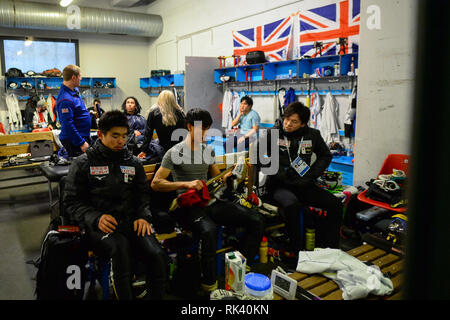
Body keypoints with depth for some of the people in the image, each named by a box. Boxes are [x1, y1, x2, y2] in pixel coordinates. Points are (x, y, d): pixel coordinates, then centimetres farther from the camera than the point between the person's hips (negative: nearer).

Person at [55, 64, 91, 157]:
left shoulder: (75, 90, 9)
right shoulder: (65, 99, -22)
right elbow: (67, 124, -26)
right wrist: (81, 143, -25)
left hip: (84, 136, 10)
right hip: (73, 140, -10)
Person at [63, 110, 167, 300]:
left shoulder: (133, 163, 18)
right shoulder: (83, 164, 8)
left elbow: (144, 194, 21)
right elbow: (72, 201, 5)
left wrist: (143, 216, 0)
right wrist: (95, 218, -13)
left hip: (130, 220, 3)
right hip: (99, 225, -2)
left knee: (157, 255, -26)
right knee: (120, 246, -37)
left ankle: (156, 297, -5)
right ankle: (125, 296, -19)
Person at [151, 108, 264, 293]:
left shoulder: (208, 151, 17)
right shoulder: (175, 153, -2)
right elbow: (156, 183, -10)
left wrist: (229, 176, 0)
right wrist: (186, 184, -21)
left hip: (210, 201, 6)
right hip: (188, 205, -6)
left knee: (256, 221, -10)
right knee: (209, 230, -39)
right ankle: (209, 285, -18)